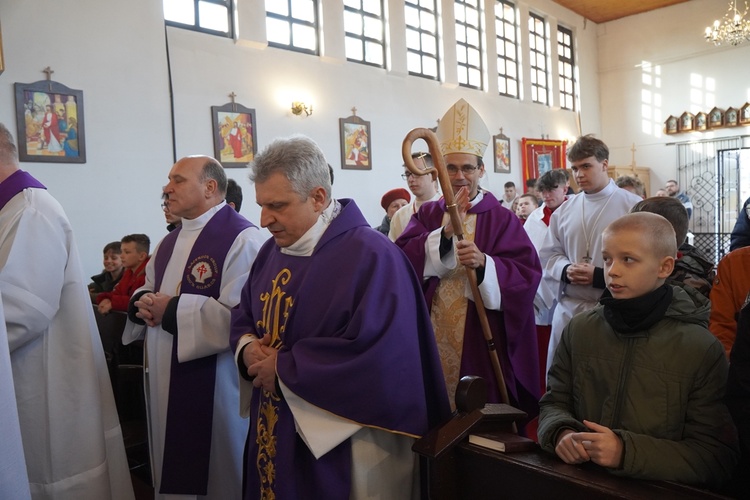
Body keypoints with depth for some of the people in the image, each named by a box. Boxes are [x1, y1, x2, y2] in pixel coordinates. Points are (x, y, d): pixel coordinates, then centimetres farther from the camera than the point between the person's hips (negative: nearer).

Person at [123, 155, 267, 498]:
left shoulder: (242, 239, -17)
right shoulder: (170, 242, 12)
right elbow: (148, 291, 19)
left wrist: (171, 310, -21)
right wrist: (143, 303, -5)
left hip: (214, 386, -8)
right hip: (166, 381, 9)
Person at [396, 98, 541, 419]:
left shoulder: (502, 219, 0)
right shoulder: (427, 215, 7)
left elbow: (528, 274, -8)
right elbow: (400, 261, -9)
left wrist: (484, 263, -26)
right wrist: (446, 231, -21)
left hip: (483, 340, -2)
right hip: (433, 340, 2)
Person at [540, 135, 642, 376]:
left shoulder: (632, 206, -5)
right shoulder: (565, 209, 9)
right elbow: (549, 254, 12)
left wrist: (599, 276, -16)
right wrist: (566, 270, -10)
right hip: (568, 308, 4)